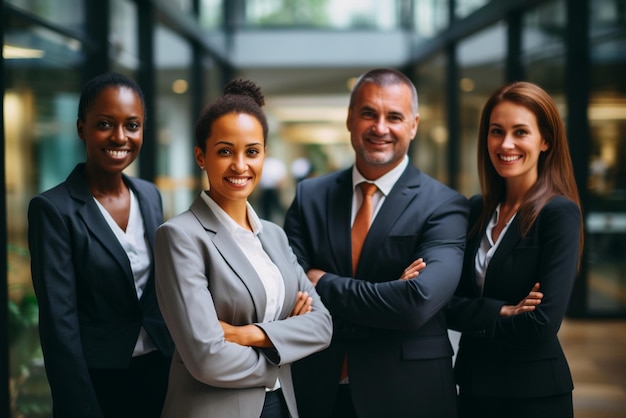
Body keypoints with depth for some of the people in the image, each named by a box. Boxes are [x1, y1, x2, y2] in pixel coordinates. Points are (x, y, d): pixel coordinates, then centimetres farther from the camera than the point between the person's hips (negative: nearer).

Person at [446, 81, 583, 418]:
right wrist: (500, 311, -17)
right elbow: (447, 303, -1)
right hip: (473, 387, 6)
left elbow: (543, 322, -21)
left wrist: (475, 321, -7)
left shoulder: (560, 213, -13)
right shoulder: (476, 209, 5)